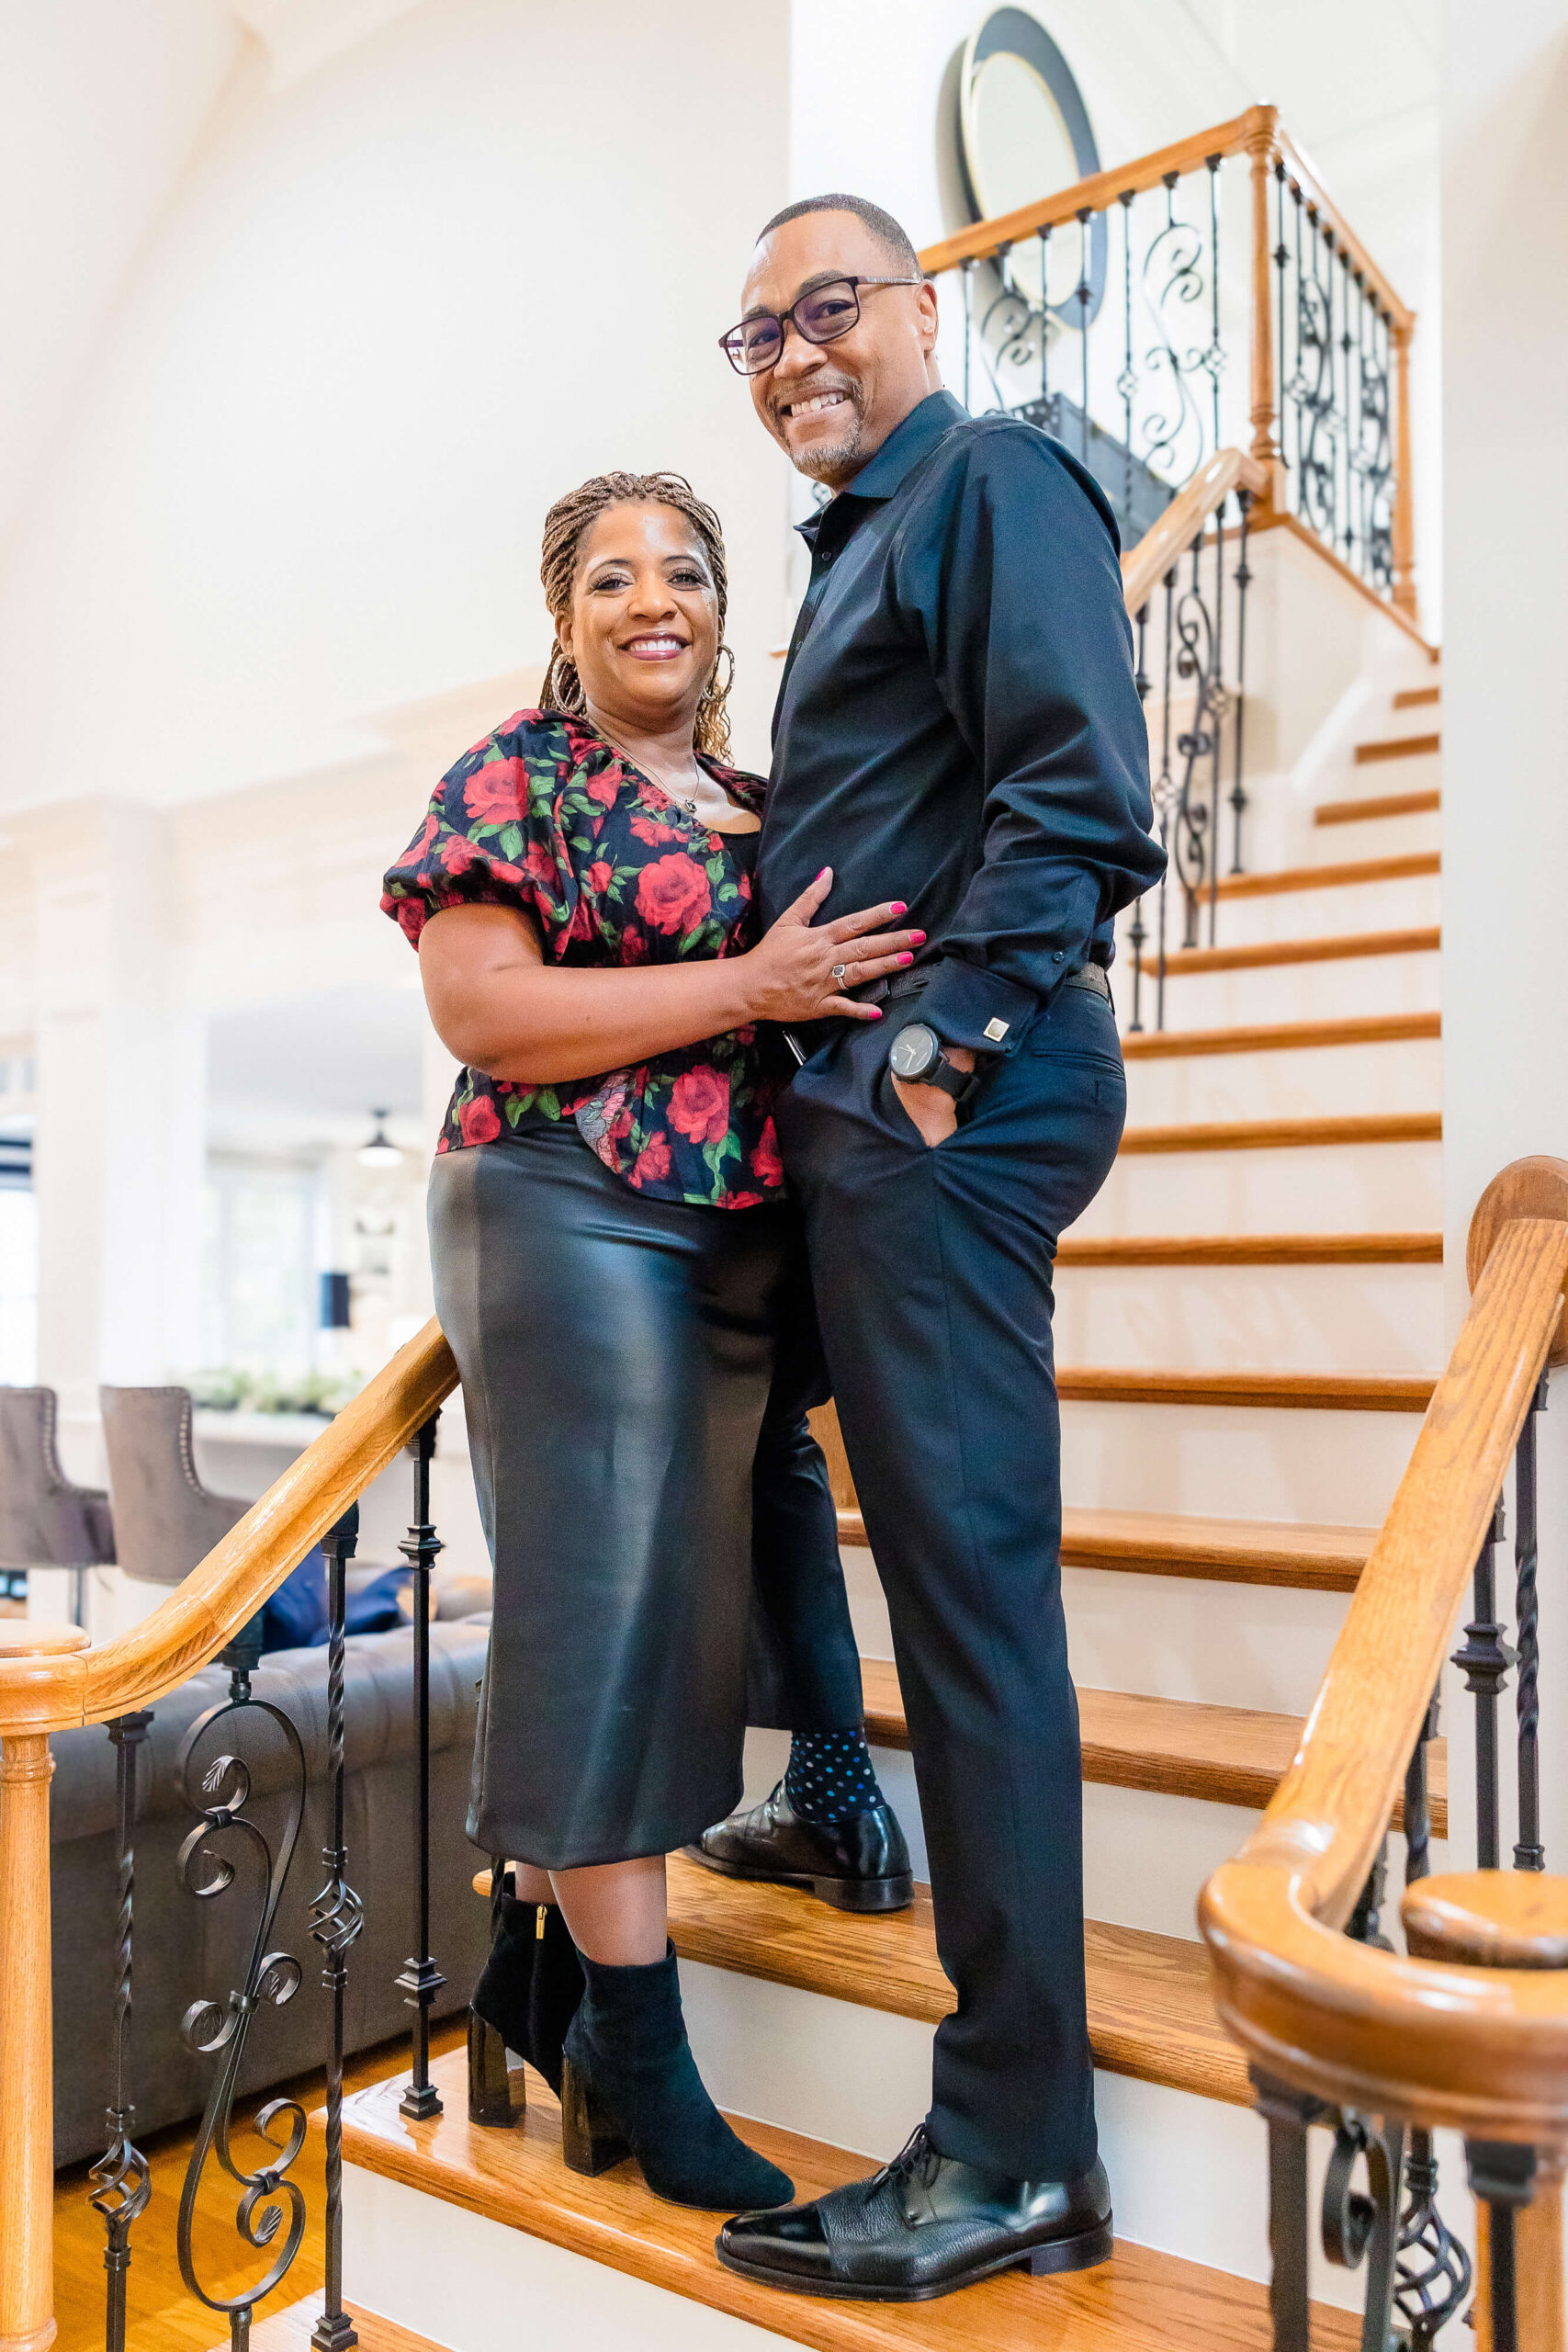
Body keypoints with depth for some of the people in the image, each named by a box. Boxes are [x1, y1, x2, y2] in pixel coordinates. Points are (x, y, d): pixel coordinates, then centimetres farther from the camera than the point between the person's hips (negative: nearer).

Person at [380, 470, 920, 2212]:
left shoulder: (765, 798, 19)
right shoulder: (513, 776, 0)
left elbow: (835, 984, 26)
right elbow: (480, 1010, -12)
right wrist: (753, 986, -17)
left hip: (755, 1235, 7)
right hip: (574, 1218, -6)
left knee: (688, 1600, 9)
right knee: (608, 1597, -4)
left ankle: (539, 1955, 28)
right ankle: (637, 2053, 10)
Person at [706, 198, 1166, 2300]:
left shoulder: (996, 480, 0)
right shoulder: (858, 545, 28)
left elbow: (1081, 801, -15)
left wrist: (933, 1043, -18)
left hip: (949, 1101, -10)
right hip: (873, 1114, 10)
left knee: (971, 1580, -8)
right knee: (939, 1575, 12)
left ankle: (1018, 2153, 6)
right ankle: (1006, 2124, 27)